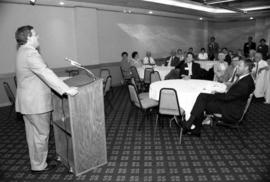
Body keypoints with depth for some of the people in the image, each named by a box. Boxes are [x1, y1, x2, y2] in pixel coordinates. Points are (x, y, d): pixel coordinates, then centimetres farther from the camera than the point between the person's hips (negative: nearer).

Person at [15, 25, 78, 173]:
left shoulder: (23, 52, 13)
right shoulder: (30, 54, -20)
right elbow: (46, 74, -30)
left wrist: (59, 82, 26)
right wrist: (66, 89, -34)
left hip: (27, 101, 10)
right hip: (36, 102, -10)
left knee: (32, 133, 19)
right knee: (41, 134, 4)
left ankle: (35, 162, 35)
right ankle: (39, 166, 19)